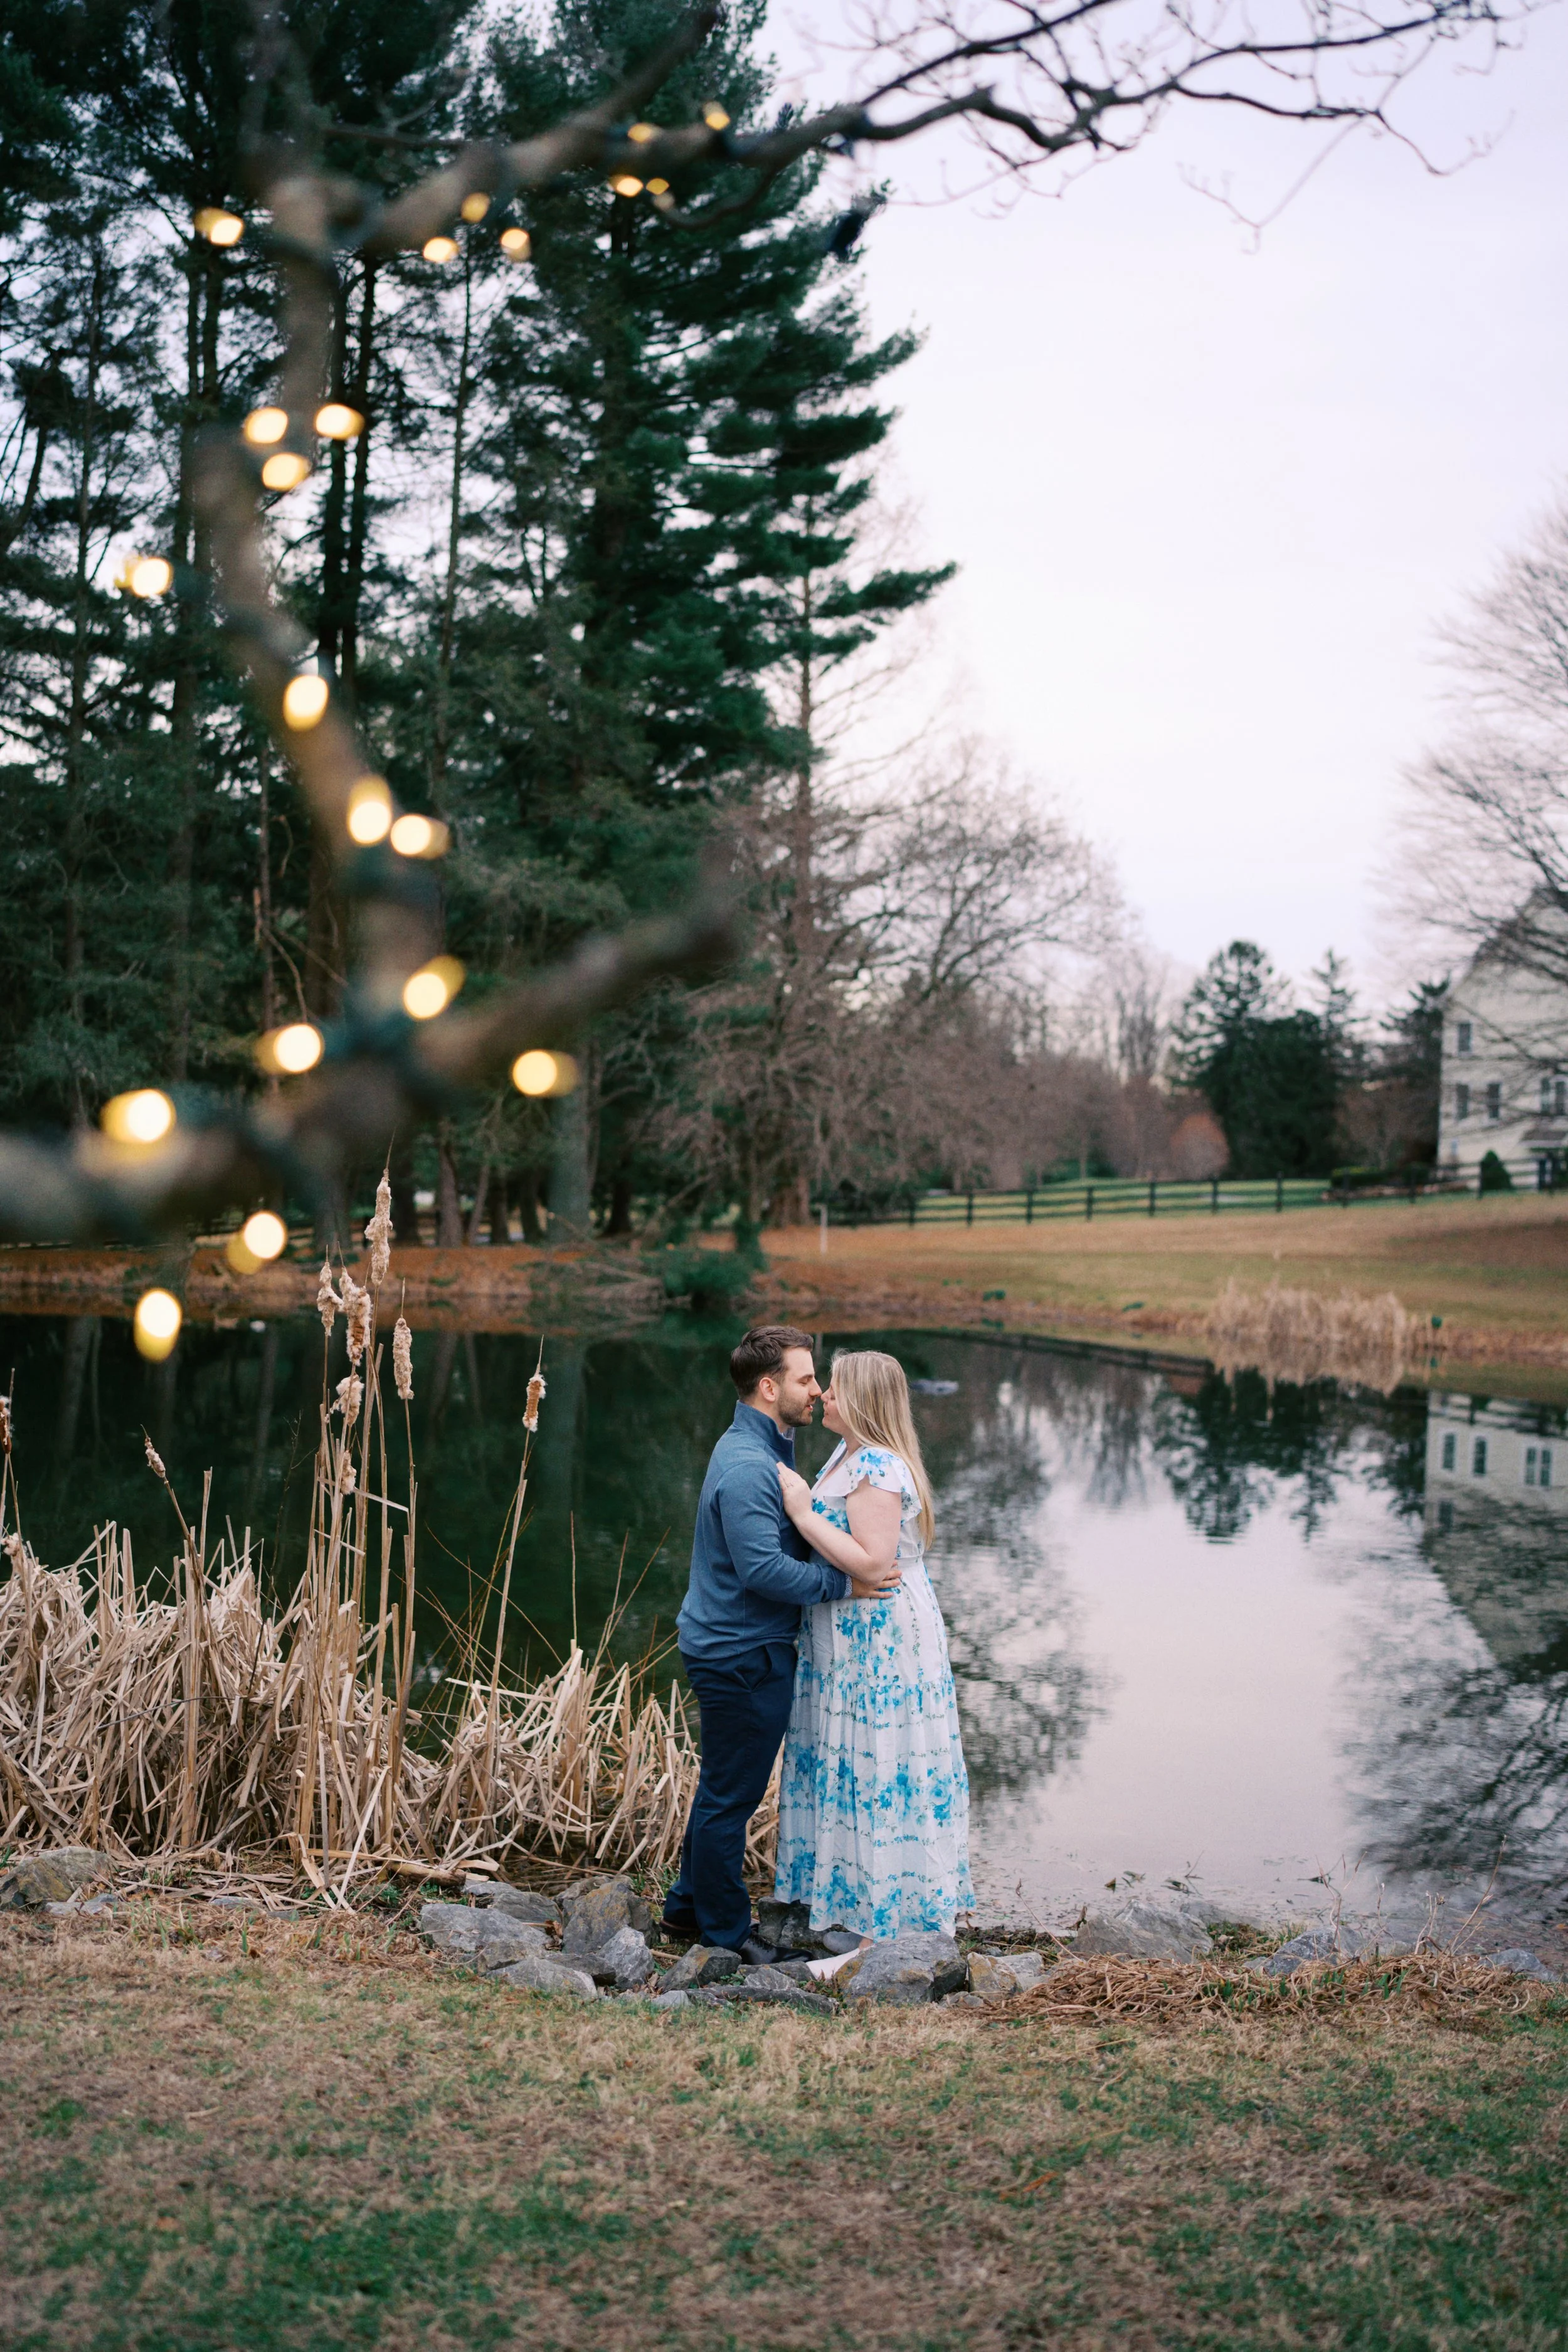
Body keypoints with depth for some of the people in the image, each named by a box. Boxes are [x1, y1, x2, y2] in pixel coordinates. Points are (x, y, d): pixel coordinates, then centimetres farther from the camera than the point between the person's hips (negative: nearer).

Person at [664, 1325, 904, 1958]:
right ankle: (723, 1930, 15)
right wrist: (845, 1584, -22)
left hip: (727, 1648, 11)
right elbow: (763, 1569, -28)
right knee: (732, 1794, 2)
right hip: (742, 1655, -11)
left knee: (722, 1786, 21)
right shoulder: (747, 1466, -23)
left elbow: (785, 1541, 20)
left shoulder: (761, 1451, 12)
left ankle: (689, 1906, 33)